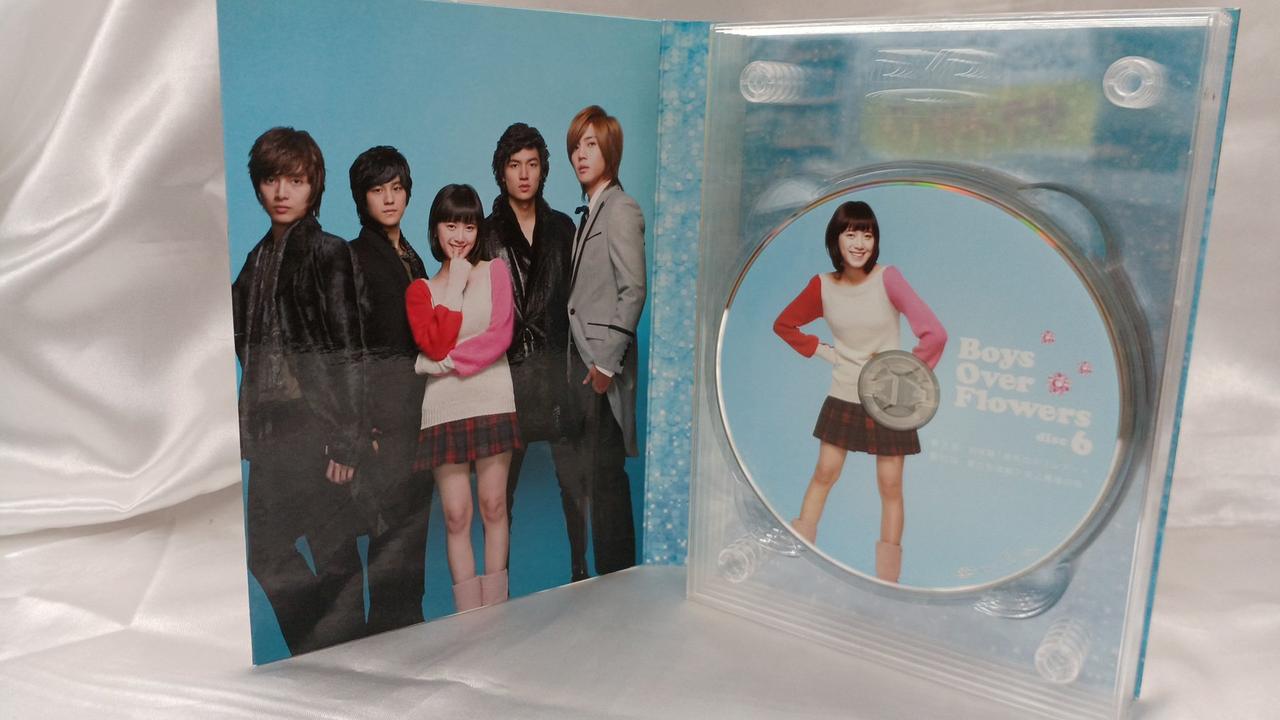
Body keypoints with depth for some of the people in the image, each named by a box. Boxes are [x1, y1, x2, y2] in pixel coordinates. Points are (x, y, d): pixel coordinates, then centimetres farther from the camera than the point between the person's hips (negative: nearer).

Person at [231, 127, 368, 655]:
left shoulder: (328, 253, -6)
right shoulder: (258, 259, 14)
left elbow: (349, 350, -10)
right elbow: (245, 342, 16)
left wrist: (346, 439, -14)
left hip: (317, 426, -7)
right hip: (273, 428, 7)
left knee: (334, 557, -1)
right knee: (265, 551, 9)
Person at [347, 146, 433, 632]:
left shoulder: (411, 257, 17)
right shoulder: (353, 258, -4)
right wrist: (361, 420, -16)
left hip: (421, 393, 7)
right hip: (382, 396, -7)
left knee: (416, 516, 9)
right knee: (394, 515, -7)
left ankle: (408, 619, 19)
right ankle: (389, 621, 4)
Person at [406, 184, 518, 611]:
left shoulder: (495, 271, 8)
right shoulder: (421, 289, 10)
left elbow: (501, 336, -5)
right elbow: (436, 345, -7)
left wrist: (449, 362, -10)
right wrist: (456, 285, -4)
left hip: (492, 402, 0)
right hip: (444, 409, 1)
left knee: (493, 505, 3)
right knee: (456, 515, 1)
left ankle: (496, 613, 13)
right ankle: (468, 619, 7)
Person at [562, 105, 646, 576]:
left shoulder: (621, 210, -9)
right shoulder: (589, 211, 17)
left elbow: (633, 291, -15)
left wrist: (607, 363, -16)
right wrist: (581, 361, 10)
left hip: (603, 363, -9)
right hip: (583, 360, 9)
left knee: (604, 476, -3)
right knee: (586, 474, 13)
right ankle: (601, 574, 24)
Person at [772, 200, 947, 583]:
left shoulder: (887, 278, -17)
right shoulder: (822, 286, -6)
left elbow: (934, 334, -22)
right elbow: (784, 325, 10)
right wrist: (820, 350, 0)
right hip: (843, 397, 3)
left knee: (890, 485, 4)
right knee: (824, 474, 8)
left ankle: (887, 581, 15)